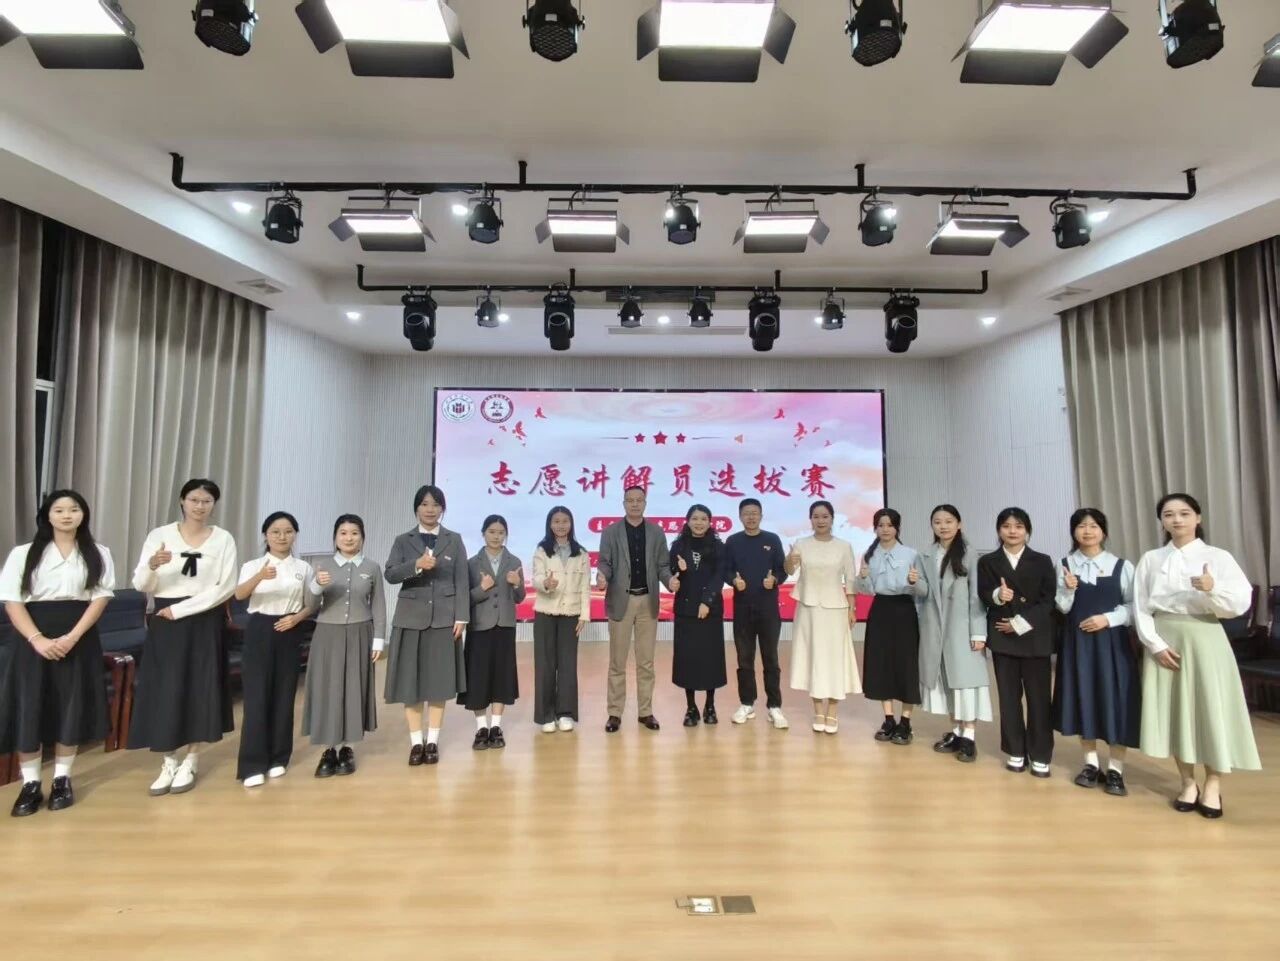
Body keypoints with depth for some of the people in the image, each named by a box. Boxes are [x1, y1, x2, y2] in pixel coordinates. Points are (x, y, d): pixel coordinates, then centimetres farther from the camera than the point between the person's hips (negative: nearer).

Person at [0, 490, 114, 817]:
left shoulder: (98, 554, 4)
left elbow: (100, 597, -2)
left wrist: (72, 637, -14)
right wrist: (38, 639, -15)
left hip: (79, 638, 0)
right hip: (34, 638, 0)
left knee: (73, 706, 5)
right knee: (30, 707, 1)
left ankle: (62, 780, 18)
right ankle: (30, 784, 14)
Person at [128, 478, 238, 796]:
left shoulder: (223, 539, -1)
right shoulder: (159, 535, 1)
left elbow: (226, 588, -7)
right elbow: (141, 586, -4)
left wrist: (180, 609, -12)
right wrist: (151, 565, -25)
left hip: (205, 623, -1)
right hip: (165, 622, 1)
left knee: (200, 688, 4)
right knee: (164, 690, 4)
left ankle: (191, 762, 19)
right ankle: (168, 763, 19)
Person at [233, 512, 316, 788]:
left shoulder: (303, 568, 5)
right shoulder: (253, 565, 1)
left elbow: (312, 605, 9)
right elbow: (239, 594, -19)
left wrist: (296, 618, -12)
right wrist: (259, 576, -40)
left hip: (289, 633, 2)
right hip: (259, 631, -1)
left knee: (284, 695, 6)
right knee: (256, 696, -4)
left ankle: (278, 758, 18)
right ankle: (253, 765, 4)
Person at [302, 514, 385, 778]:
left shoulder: (372, 568, 2)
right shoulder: (322, 565, 2)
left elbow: (378, 607, 4)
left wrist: (378, 640, 0)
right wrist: (316, 585, -28)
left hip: (359, 635, 0)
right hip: (328, 634, 0)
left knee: (354, 689, 4)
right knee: (326, 689, 2)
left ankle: (347, 749, 16)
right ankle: (329, 749, 13)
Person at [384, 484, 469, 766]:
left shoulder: (454, 540, 6)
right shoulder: (403, 541, 6)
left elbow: (462, 582, 1)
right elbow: (390, 574, -7)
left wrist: (461, 617, -6)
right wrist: (416, 565, -24)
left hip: (443, 619, 0)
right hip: (411, 618, 1)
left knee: (438, 680, 4)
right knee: (410, 680, 3)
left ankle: (432, 742, 16)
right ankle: (416, 742, 15)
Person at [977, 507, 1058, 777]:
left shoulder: (1042, 561, 4)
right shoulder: (988, 561, 5)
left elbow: (1048, 600, -3)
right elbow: (983, 594, -3)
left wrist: (1020, 623, -11)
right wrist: (997, 595, -26)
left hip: (1035, 637, -1)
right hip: (1002, 637, 1)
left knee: (1039, 697, 4)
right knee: (1009, 696, 7)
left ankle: (1040, 756, 15)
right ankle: (1016, 751, 19)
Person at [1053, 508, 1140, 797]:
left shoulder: (1121, 566, -1)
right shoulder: (1065, 564, 2)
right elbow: (1062, 608, 0)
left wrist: (1108, 619, -14)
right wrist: (1069, 589, -18)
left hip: (1111, 640, -1)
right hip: (1077, 640, 1)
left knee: (1114, 699, 1)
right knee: (1083, 697, 8)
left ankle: (1115, 769, 14)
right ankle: (1091, 763, 22)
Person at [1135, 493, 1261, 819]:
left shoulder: (1218, 557, -1)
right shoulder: (1151, 559, 3)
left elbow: (1241, 604, -7)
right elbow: (1140, 608, 2)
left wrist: (1213, 589, -25)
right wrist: (1156, 644, -8)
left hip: (1204, 639, -1)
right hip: (1164, 641, 2)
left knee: (1212, 709, 3)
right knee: (1174, 710, 7)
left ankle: (1213, 785, 20)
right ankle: (1188, 783, 22)